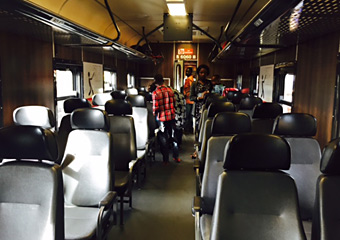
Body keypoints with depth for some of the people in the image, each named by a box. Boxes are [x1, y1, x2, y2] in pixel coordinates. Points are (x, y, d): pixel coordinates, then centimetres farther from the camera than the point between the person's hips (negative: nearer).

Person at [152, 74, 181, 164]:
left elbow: (155, 108, -15)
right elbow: (174, 103, 7)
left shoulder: (155, 93, -15)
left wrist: (154, 114, 3)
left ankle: (166, 160, 16)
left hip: (162, 118, -4)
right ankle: (176, 157, 25)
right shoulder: (170, 90, 0)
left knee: (163, 139, 8)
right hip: (171, 116, 4)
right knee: (173, 136, 17)